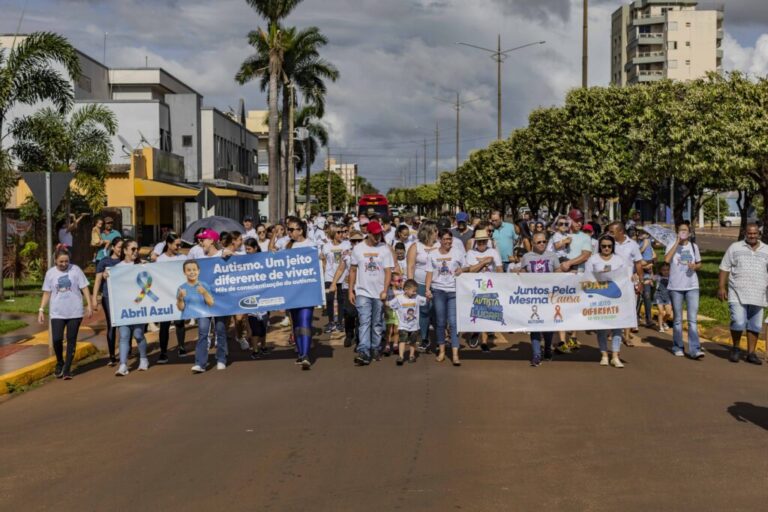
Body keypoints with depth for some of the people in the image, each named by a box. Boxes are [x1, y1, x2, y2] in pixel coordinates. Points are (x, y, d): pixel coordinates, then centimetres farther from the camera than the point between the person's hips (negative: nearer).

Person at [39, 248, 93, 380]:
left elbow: (84, 288, 0)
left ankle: (67, 368, 12)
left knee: (71, 340, 4)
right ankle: (59, 363, 17)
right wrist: (41, 310, 3)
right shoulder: (50, 273, 3)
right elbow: (47, 293, 8)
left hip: (75, 312, -1)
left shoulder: (75, 270, -2)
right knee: (57, 339, -8)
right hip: (57, 313, 1)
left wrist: (89, 305, -6)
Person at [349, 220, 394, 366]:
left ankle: (375, 349, 23)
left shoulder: (385, 249, 0)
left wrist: (385, 290, -13)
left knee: (377, 324, 9)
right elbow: (353, 270, 7)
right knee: (365, 322, -10)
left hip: (379, 293, 1)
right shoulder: (358, 249, 3)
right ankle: (363, 352, -16)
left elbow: (388, 271, -3)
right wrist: (350, 291, 2)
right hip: (363, 292, -1)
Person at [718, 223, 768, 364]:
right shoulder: (735, 248, 3)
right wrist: (721, 287, -4)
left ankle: (751, 353, 17)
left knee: (755, 325, 6)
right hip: (737, 294, -3)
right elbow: (724, 268, 3)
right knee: (738, 322, -12)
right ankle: (735, 349, 11)